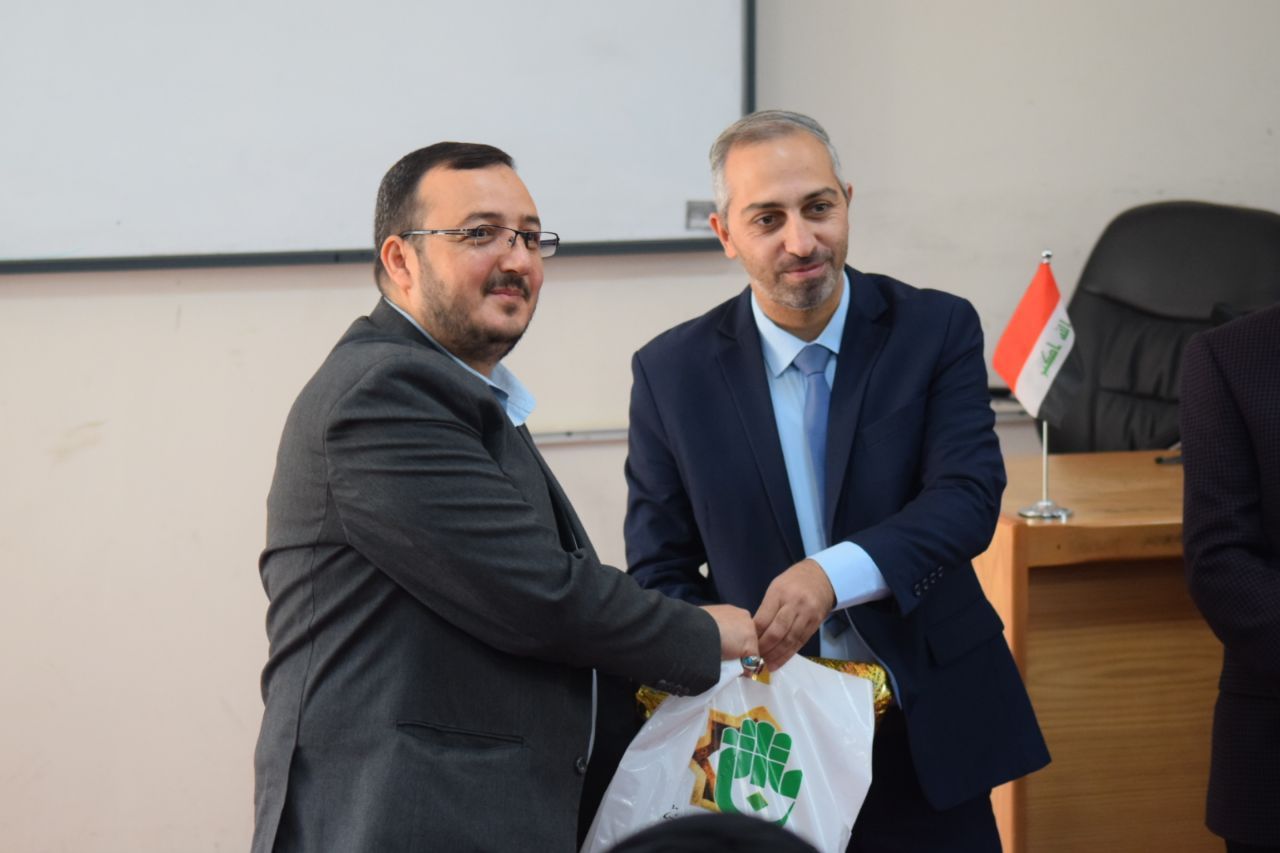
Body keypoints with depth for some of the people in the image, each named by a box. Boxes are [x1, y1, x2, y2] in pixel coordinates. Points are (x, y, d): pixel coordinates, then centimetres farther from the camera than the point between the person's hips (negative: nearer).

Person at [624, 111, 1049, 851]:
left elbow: (968, 497, -15)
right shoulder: (672, 373, -2)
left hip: (926, 733, 0)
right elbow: (660, 571, 2)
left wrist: (834, 573, -31)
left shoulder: (936, 330, -3)